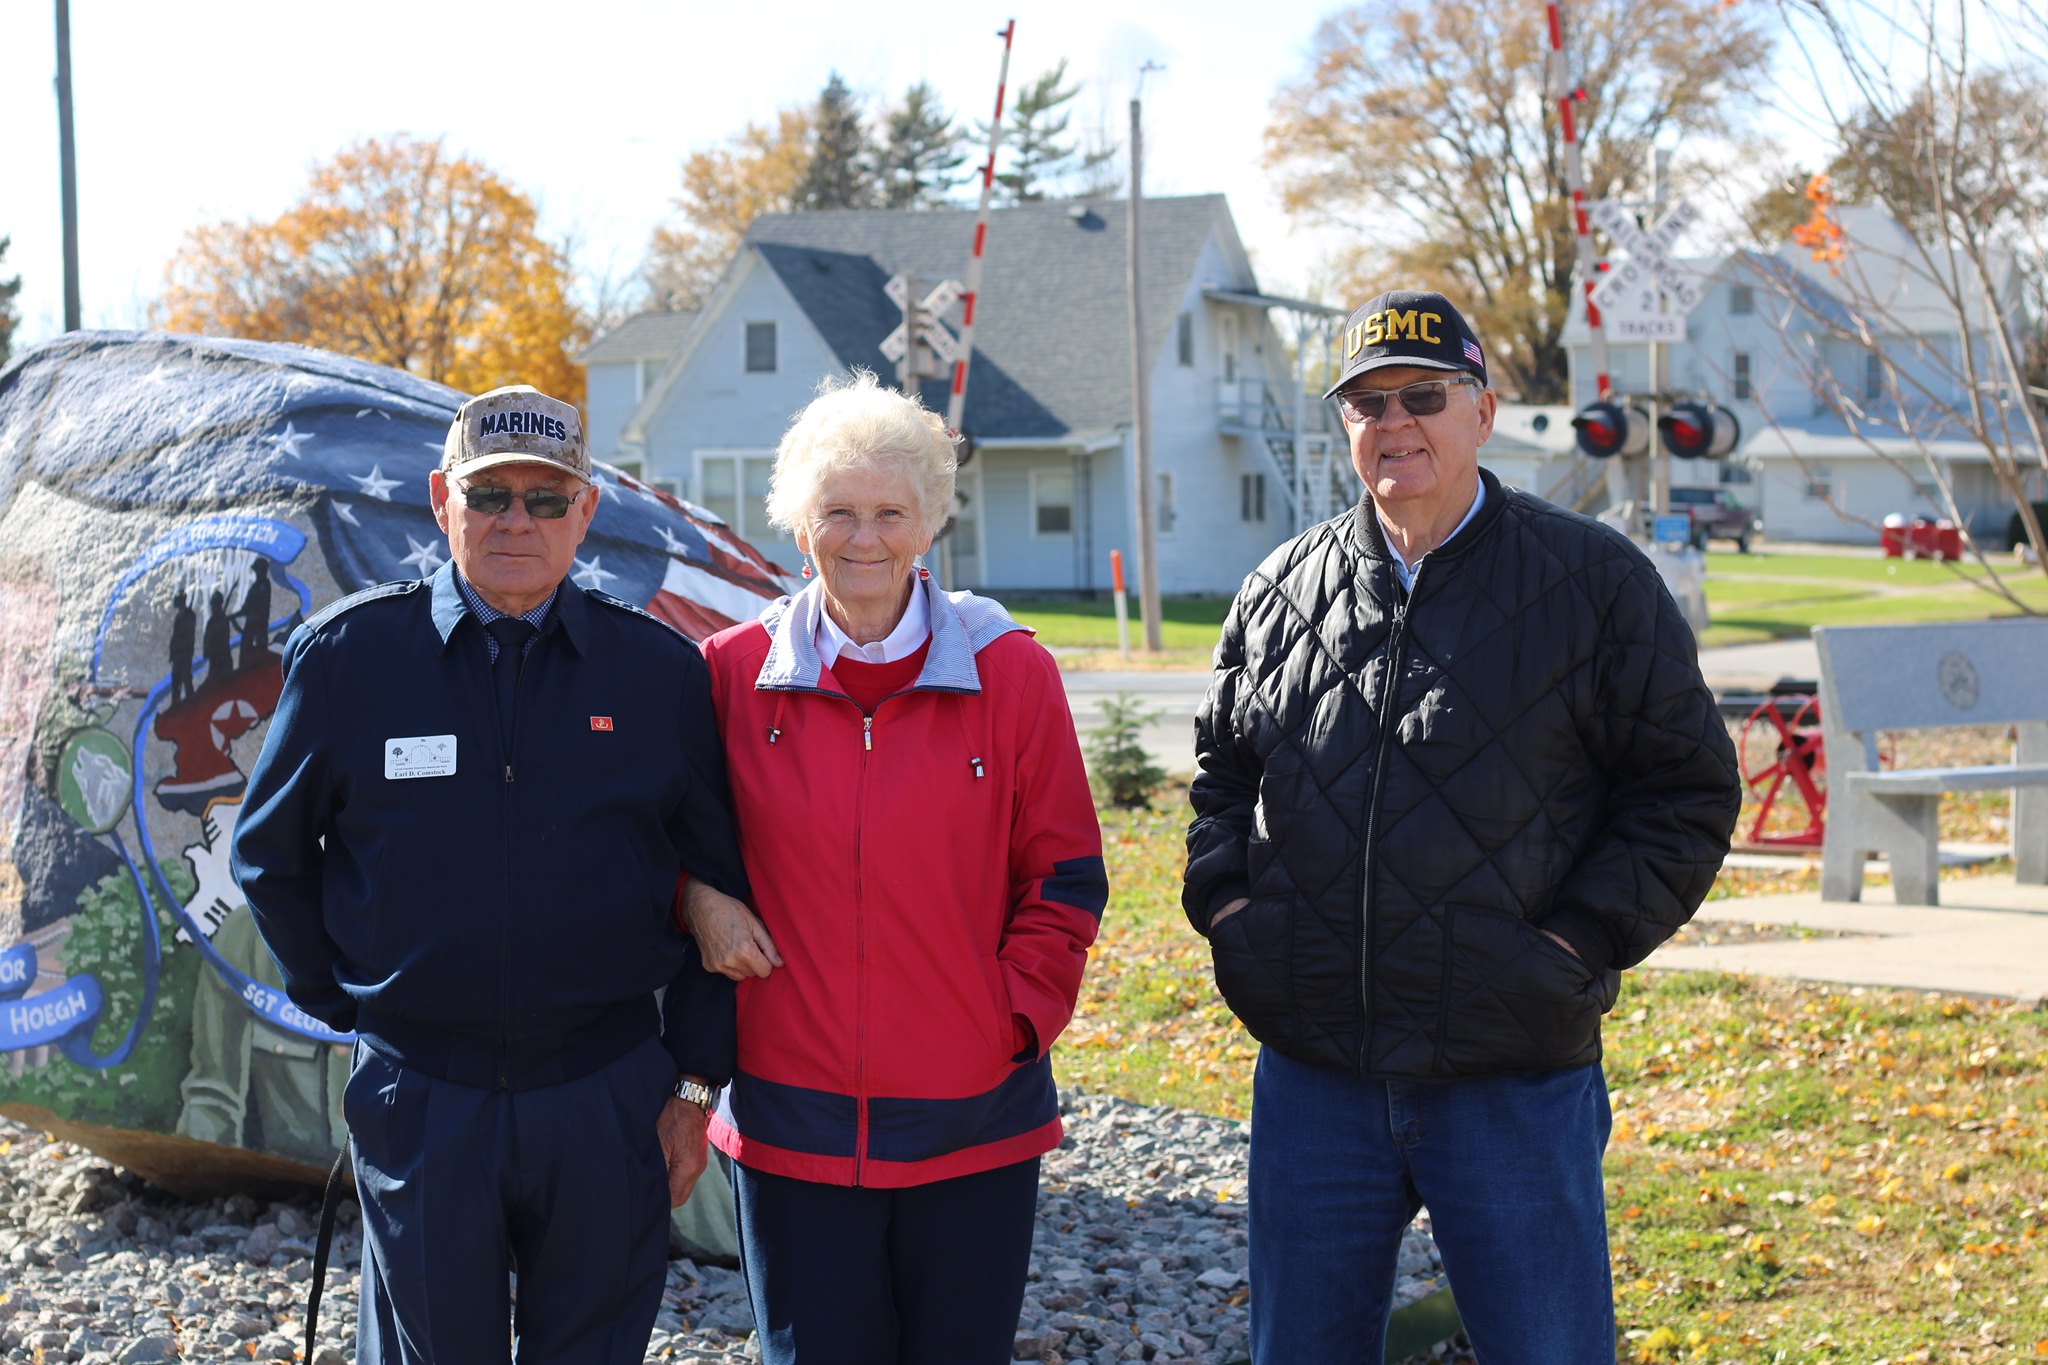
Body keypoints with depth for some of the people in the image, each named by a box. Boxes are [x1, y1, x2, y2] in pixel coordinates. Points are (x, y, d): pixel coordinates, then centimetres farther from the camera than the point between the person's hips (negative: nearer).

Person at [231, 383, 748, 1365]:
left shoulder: (660, 671, -1)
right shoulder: (344, 656, -2)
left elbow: (716, 885, 5)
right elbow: (271, 856, 10)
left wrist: (694, 1081, 3)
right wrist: (339, 1004, 5)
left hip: (607, 1100, 1)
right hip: (418, 1099, 0)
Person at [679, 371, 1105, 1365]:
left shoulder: (1009, 670, 0)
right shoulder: (732, 674, 1)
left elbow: (1065, 876, 4)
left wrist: (1018, 1014, -5)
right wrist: (694, 895, -3)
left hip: (973, 1118, 0)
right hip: (793, 1122, 0)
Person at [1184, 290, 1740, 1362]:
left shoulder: (1593, 581, -1)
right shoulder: (1280, 590, 9)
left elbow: (1687, 790, 0)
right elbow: (1221, 770, 21)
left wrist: (1577, 942, -9)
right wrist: (1227, 905, 5)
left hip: (1516, 1081, -3)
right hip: (1312, 1076, 3)